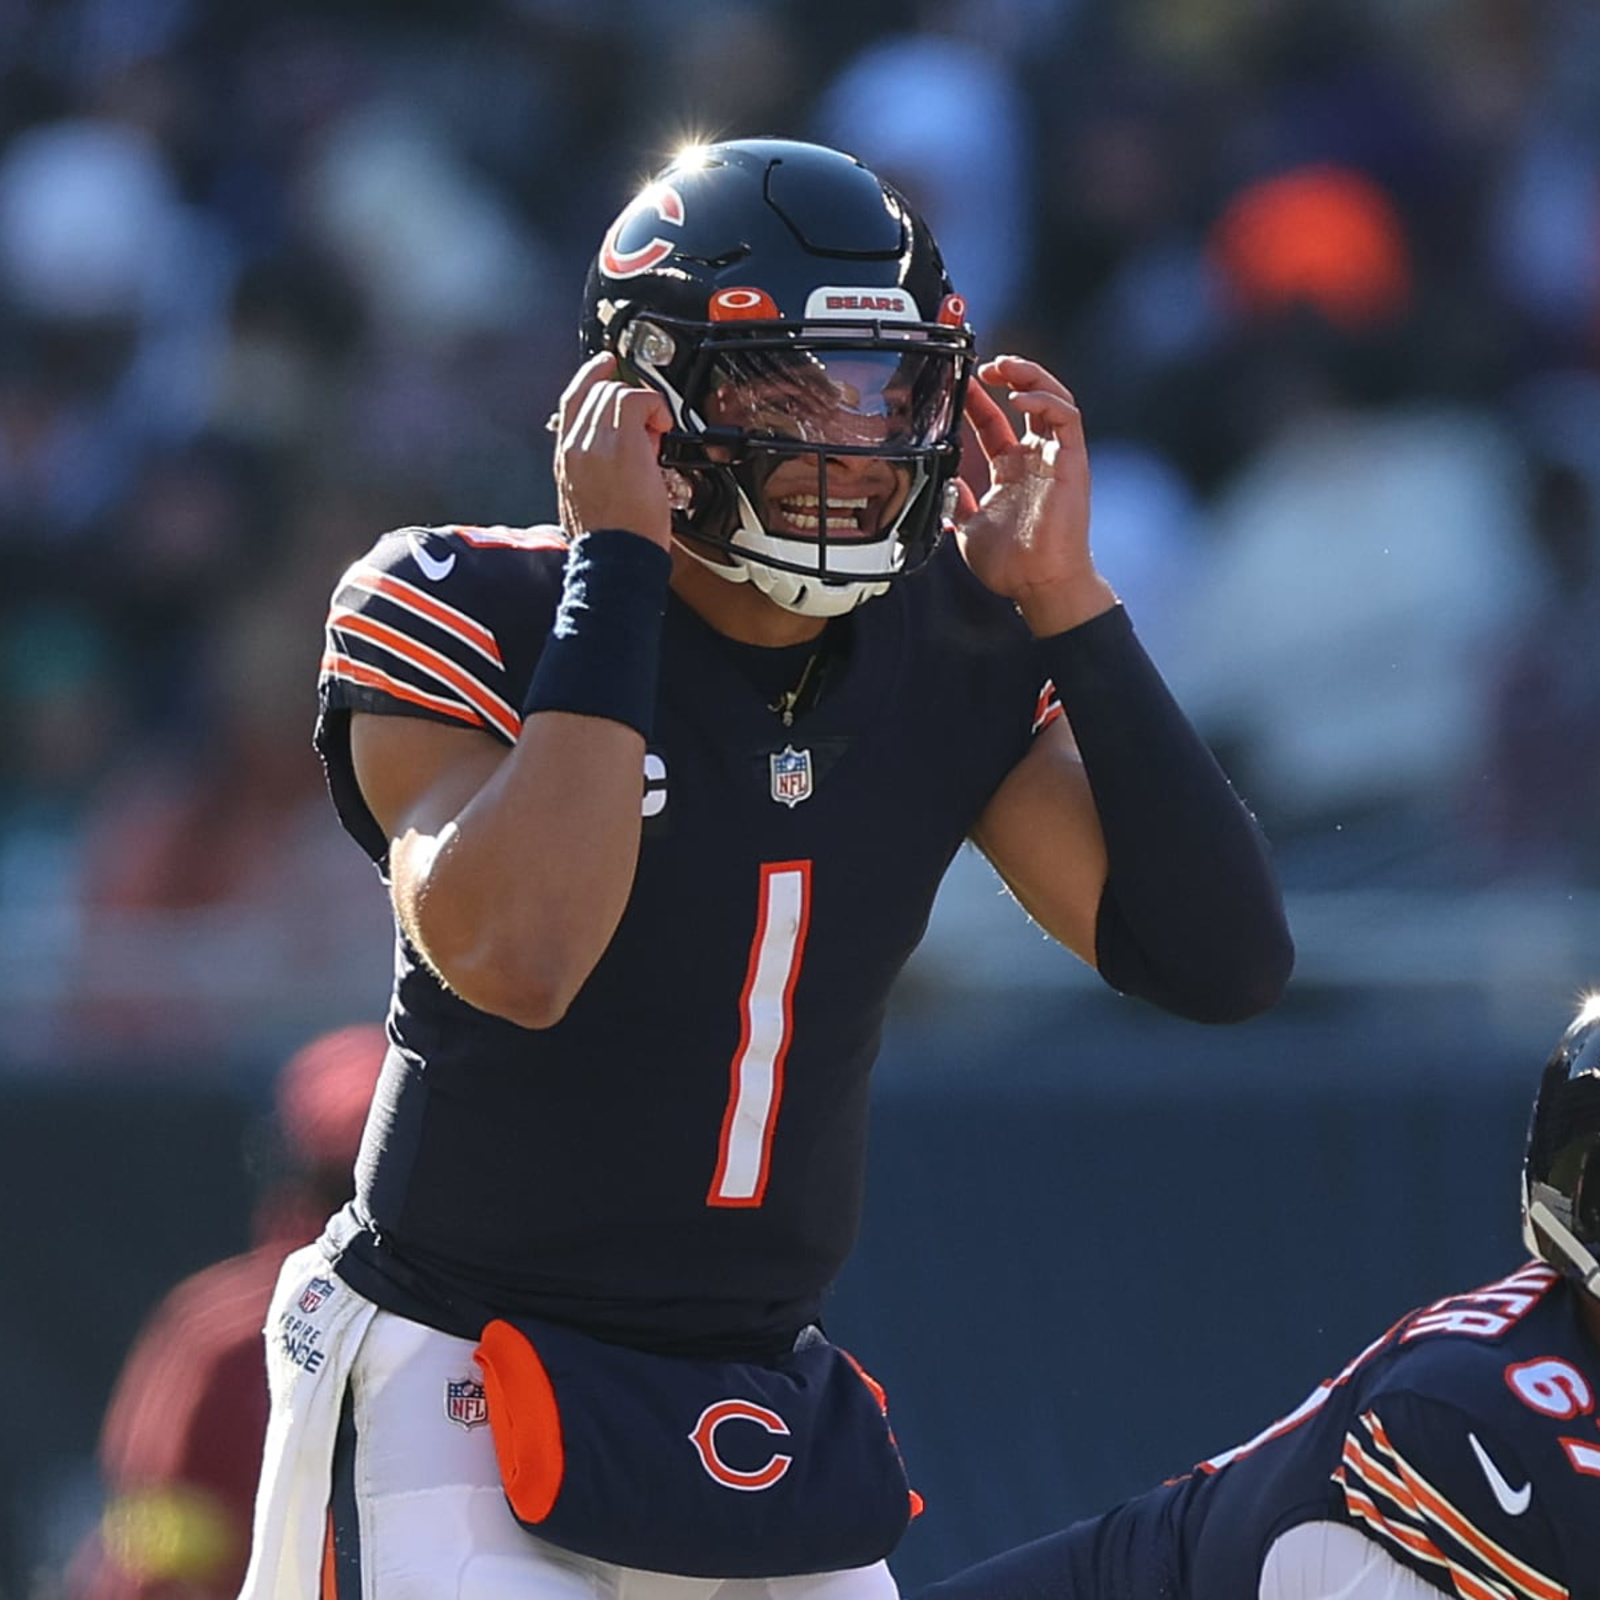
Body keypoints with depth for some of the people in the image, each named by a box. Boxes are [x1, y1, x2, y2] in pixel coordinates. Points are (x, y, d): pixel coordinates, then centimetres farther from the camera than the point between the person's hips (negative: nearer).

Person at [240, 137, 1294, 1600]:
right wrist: (616, 569, -24)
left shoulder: (955, 663, 2)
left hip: (764, 1411, 5)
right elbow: (517, 957, -31)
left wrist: (1063, 602, -11)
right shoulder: (472, 616, -12)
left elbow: (1224, 965, -7)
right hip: (459, 1395, -5)